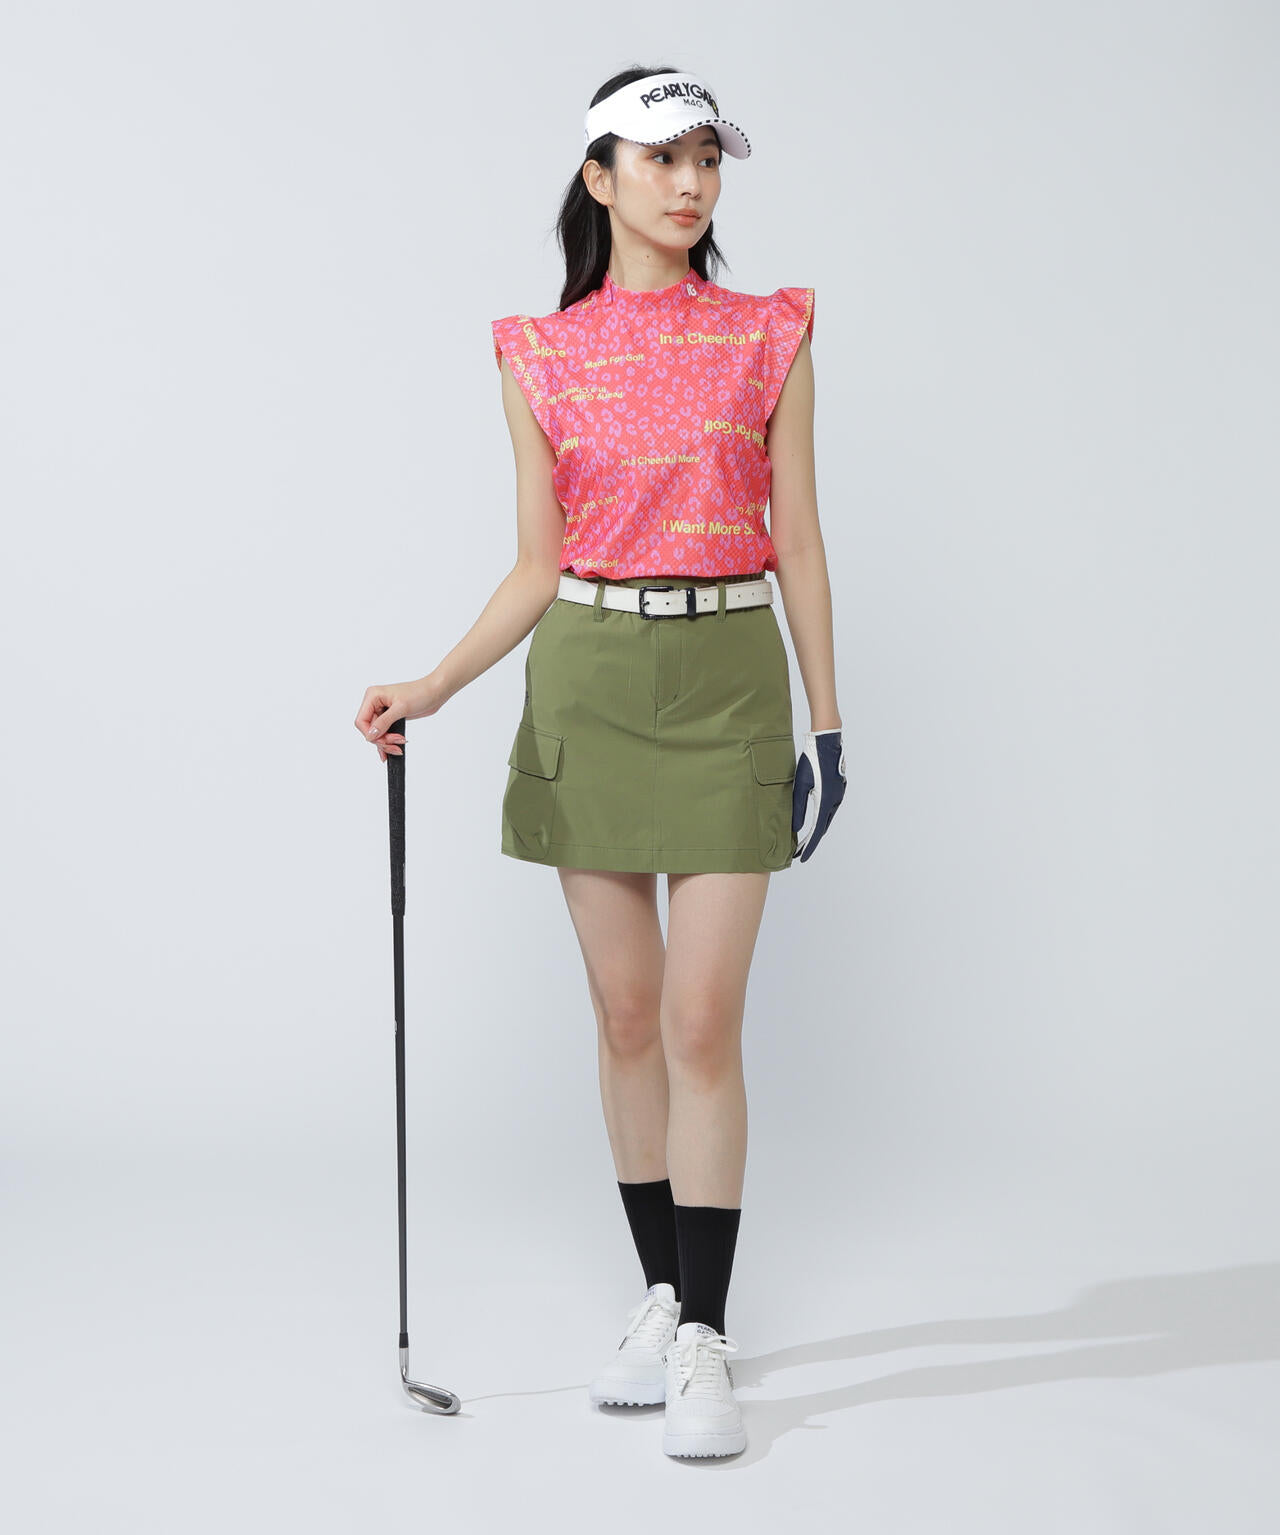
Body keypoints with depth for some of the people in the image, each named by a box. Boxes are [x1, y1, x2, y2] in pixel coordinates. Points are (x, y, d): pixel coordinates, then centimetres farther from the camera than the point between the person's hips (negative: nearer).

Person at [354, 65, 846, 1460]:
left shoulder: (768, 337, 3)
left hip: (728, 681, -2)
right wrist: (431, 689, -3)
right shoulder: (542, 356, 5)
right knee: (626, 1010, 7)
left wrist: (826, 720, 2)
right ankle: (661, 1298, 20)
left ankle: (704, 1340, 0)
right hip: (589, 682, 2)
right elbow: (539, 566, 7)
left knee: (702, 1019, -7)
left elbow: (796, 541, 4)